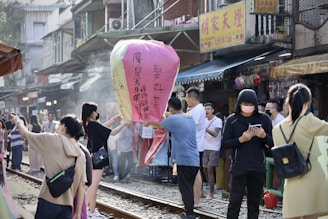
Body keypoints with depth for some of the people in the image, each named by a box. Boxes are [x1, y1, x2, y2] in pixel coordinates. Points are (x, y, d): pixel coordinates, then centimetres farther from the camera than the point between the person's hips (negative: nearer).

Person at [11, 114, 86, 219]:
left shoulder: (53, 140, -5)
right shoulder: (81, 155, 8)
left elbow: (26, 134, 7)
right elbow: (81, 185, 8)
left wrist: (18, 122, 28)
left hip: (48, 201, -4)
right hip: (67, 205, 4)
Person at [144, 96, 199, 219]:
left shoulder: (173, 119, -8)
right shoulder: (191, 118, 13)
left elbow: (159, 125, 11)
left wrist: (148, 123, 29)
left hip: (184, 160, -7)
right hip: (195, 160, 8)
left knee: (185, 188, -5)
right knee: (189, 188, 12)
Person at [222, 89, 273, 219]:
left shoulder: (264, 119, 3)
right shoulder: (232, 120, 1)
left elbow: (273, 143, 4)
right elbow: (225, 144, -1)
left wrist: (264, 136, -17)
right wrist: (241, 139, -17)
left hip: (258, 169, 2)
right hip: (238, 168, -2)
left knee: (254, 203, 8)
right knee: (234, 202, -3)